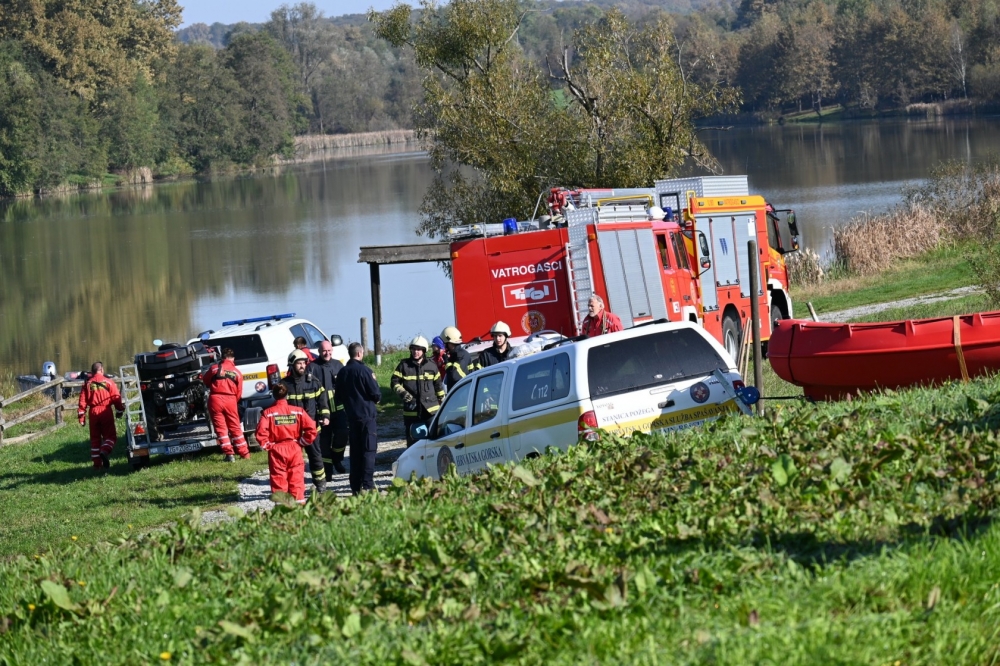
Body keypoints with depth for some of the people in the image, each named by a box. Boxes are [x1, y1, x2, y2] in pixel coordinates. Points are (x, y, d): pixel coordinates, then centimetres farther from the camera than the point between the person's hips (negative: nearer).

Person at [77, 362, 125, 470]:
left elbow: (82, 401, 2)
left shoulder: (87, 384, 5)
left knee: (95, 438, 11)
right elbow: (117, 398, -2)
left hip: (93, 413, 2)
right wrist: (120, 411, 11)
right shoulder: (108, 382, -1)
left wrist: (81, 417, 6)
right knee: (110, 436, 3)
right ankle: (105, 452, -26)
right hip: (106, 412, -2)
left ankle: (97, 463, 10)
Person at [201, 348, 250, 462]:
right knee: (235, 427, 12)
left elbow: (205, 380, 15)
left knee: (220, 428, 3)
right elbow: (239, 392, 7)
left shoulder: (214, 368, 1)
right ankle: (244, 453, 15)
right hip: (230, 400, 2)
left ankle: (229, 454, -3)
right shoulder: (237, 373, 6)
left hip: (215, 399, -2)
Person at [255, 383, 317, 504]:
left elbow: (260, 432, -16)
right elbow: (311, 428, -7)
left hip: (276, 451, -1)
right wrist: (302, 442, 3)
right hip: (294, 449, 1)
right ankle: (299, 500, 7)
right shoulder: (298, 411, 0)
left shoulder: (268, 413, -5)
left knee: (278, 478, 3)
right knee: (296, 477, 8)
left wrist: (267, 445, -2)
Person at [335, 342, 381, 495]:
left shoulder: (342, 373, 7)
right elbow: (376, 393, -12)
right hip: (366, 414, -6)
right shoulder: (363, 370, -13)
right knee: (369, 450, -4)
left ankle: (356, 486, 11)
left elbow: (339, 396, 15)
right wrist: (377, 398, 10)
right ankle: (367, 485, -10)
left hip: (351, 416, 6)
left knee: (355, 451, 11)